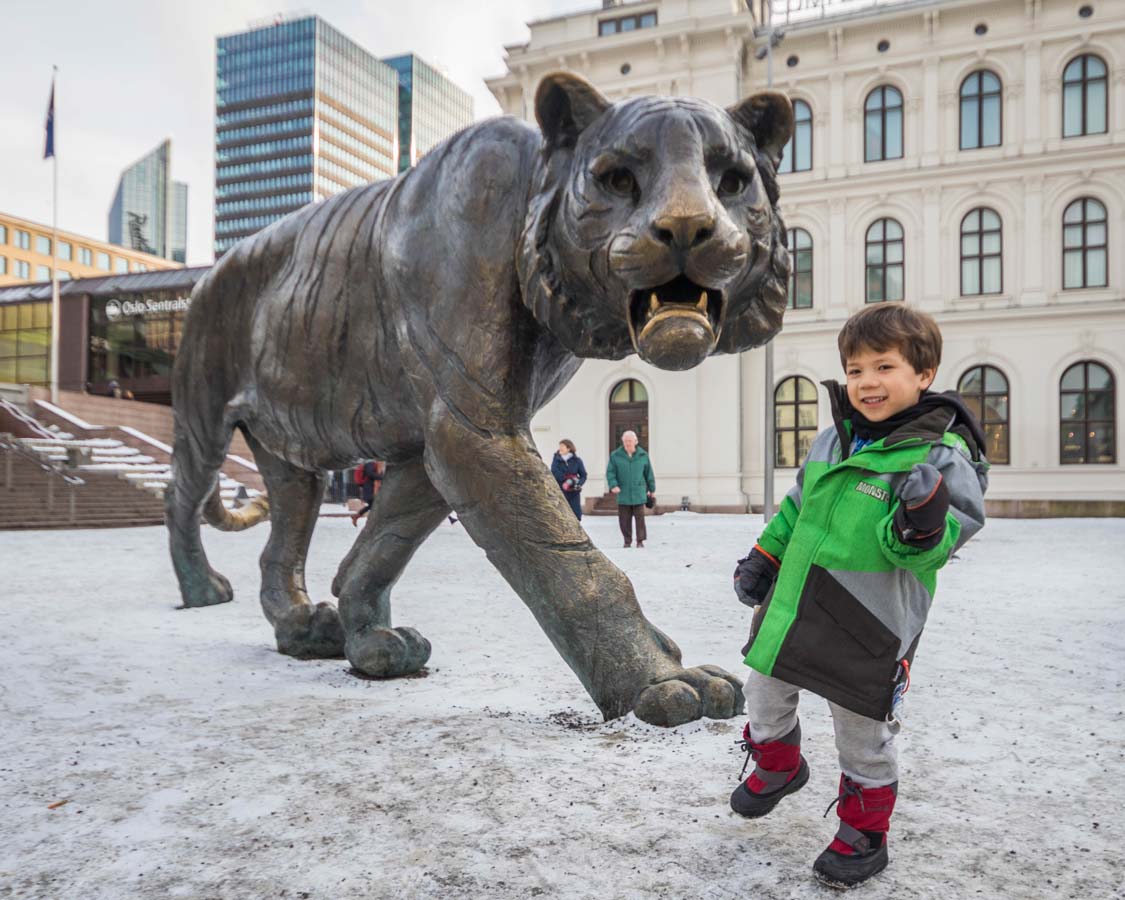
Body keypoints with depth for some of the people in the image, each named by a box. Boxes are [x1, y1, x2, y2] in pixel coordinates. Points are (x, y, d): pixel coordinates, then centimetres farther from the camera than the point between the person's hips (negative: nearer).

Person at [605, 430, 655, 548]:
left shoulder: (643, 456, 5)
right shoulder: (615, 456, 1)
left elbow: (649, 473, 12)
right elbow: (610, 472, 1)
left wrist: (652, 489, 16)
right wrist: (613, 485, -15)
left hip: (638, 493, 0)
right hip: (623, 494, 0)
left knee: (640, 517, -2)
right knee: (624, 519, 4)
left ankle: (640, 541, 7)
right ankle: (627, 541, 15)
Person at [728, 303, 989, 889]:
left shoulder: (941, 456, -15)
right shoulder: (833, 439, 3)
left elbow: (923, 555, -16)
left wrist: (923, 526, -37)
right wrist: (765, 556, 13)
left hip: (869, 631, -6)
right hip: (795, 608, 6)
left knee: (863, 736, 11)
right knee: (764, 696, 23)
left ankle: (863, 836, 36)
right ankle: (779, 769, 53)